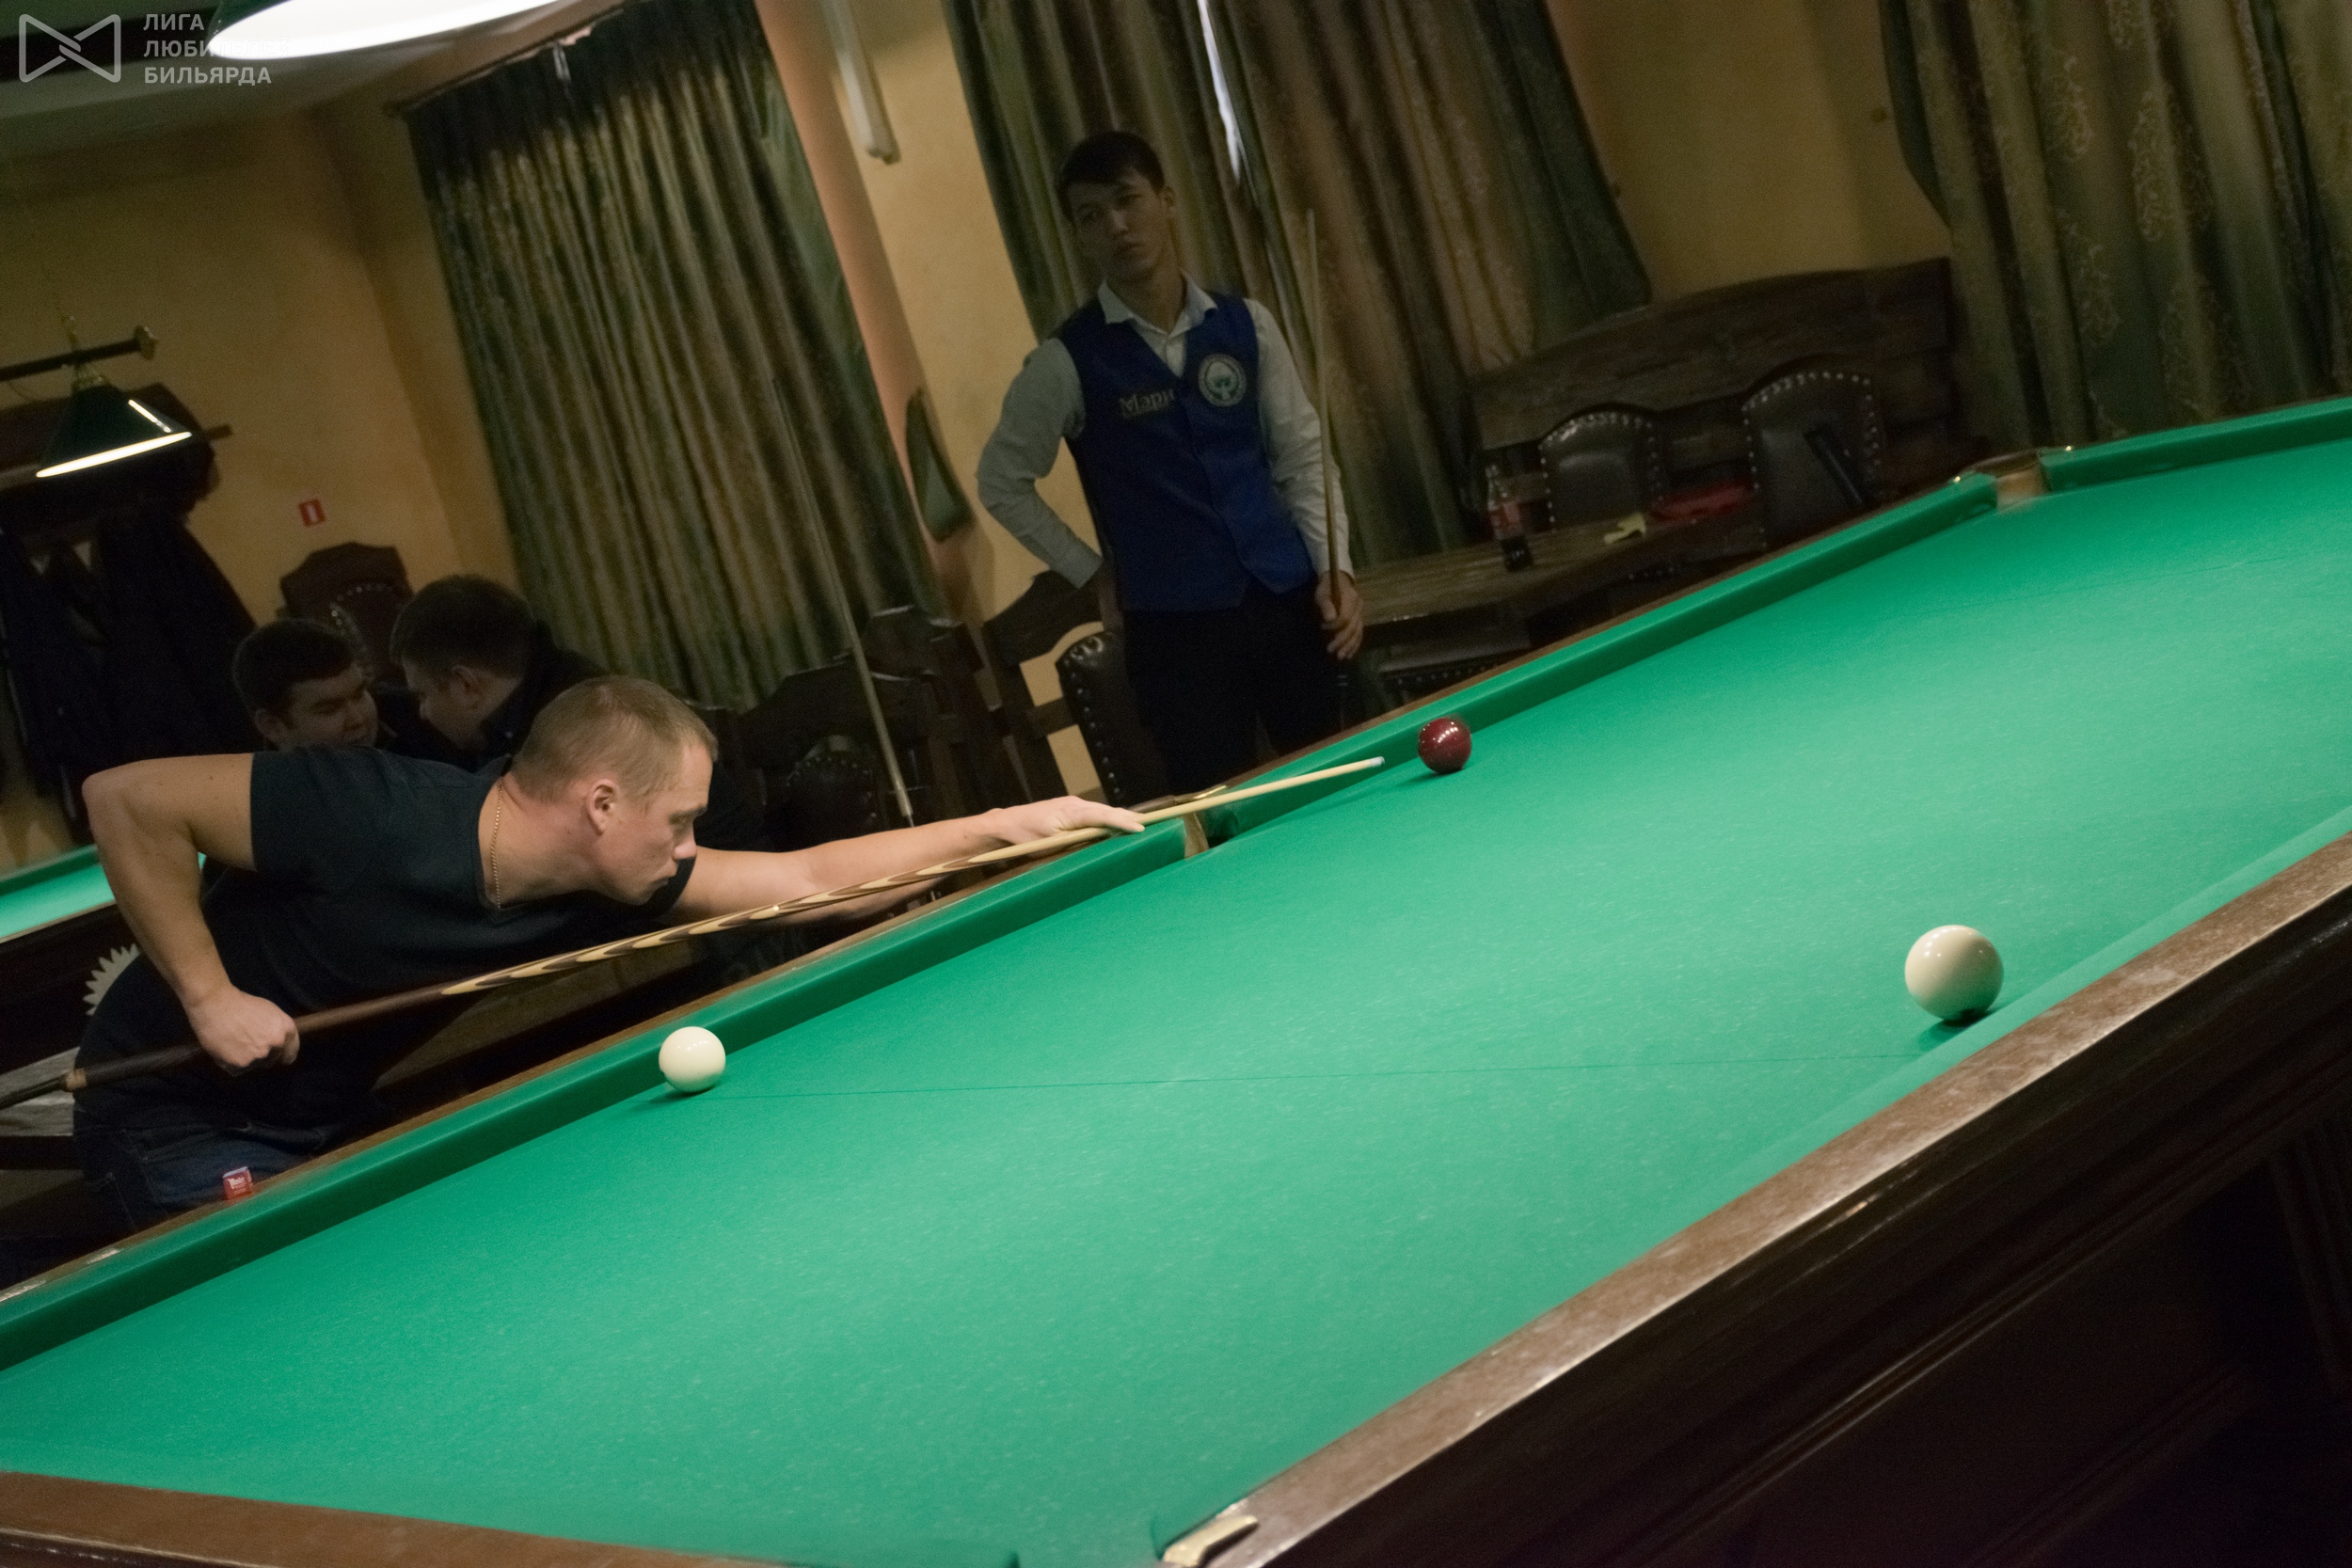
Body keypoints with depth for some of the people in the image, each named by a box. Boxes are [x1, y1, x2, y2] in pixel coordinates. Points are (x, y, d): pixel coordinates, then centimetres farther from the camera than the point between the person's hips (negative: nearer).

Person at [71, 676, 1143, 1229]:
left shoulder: (600, 885, -12)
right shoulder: (377, 819, -34)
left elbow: (810, 878, -5)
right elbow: (128, 799, -29)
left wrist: (1002, 825, -5)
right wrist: (209, 995, -30)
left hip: (330, 1119, 7)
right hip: (176, 1119, -7)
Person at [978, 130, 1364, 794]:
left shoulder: (1245, 324, 4)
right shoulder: (1068, 362, -5)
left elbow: (1302, 454, 9)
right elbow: (1002, 482, 6)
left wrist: (1334, 567, -2)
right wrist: (1093, 573, 3)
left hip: (1286, 601, 3)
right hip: (1175, 628, -3)